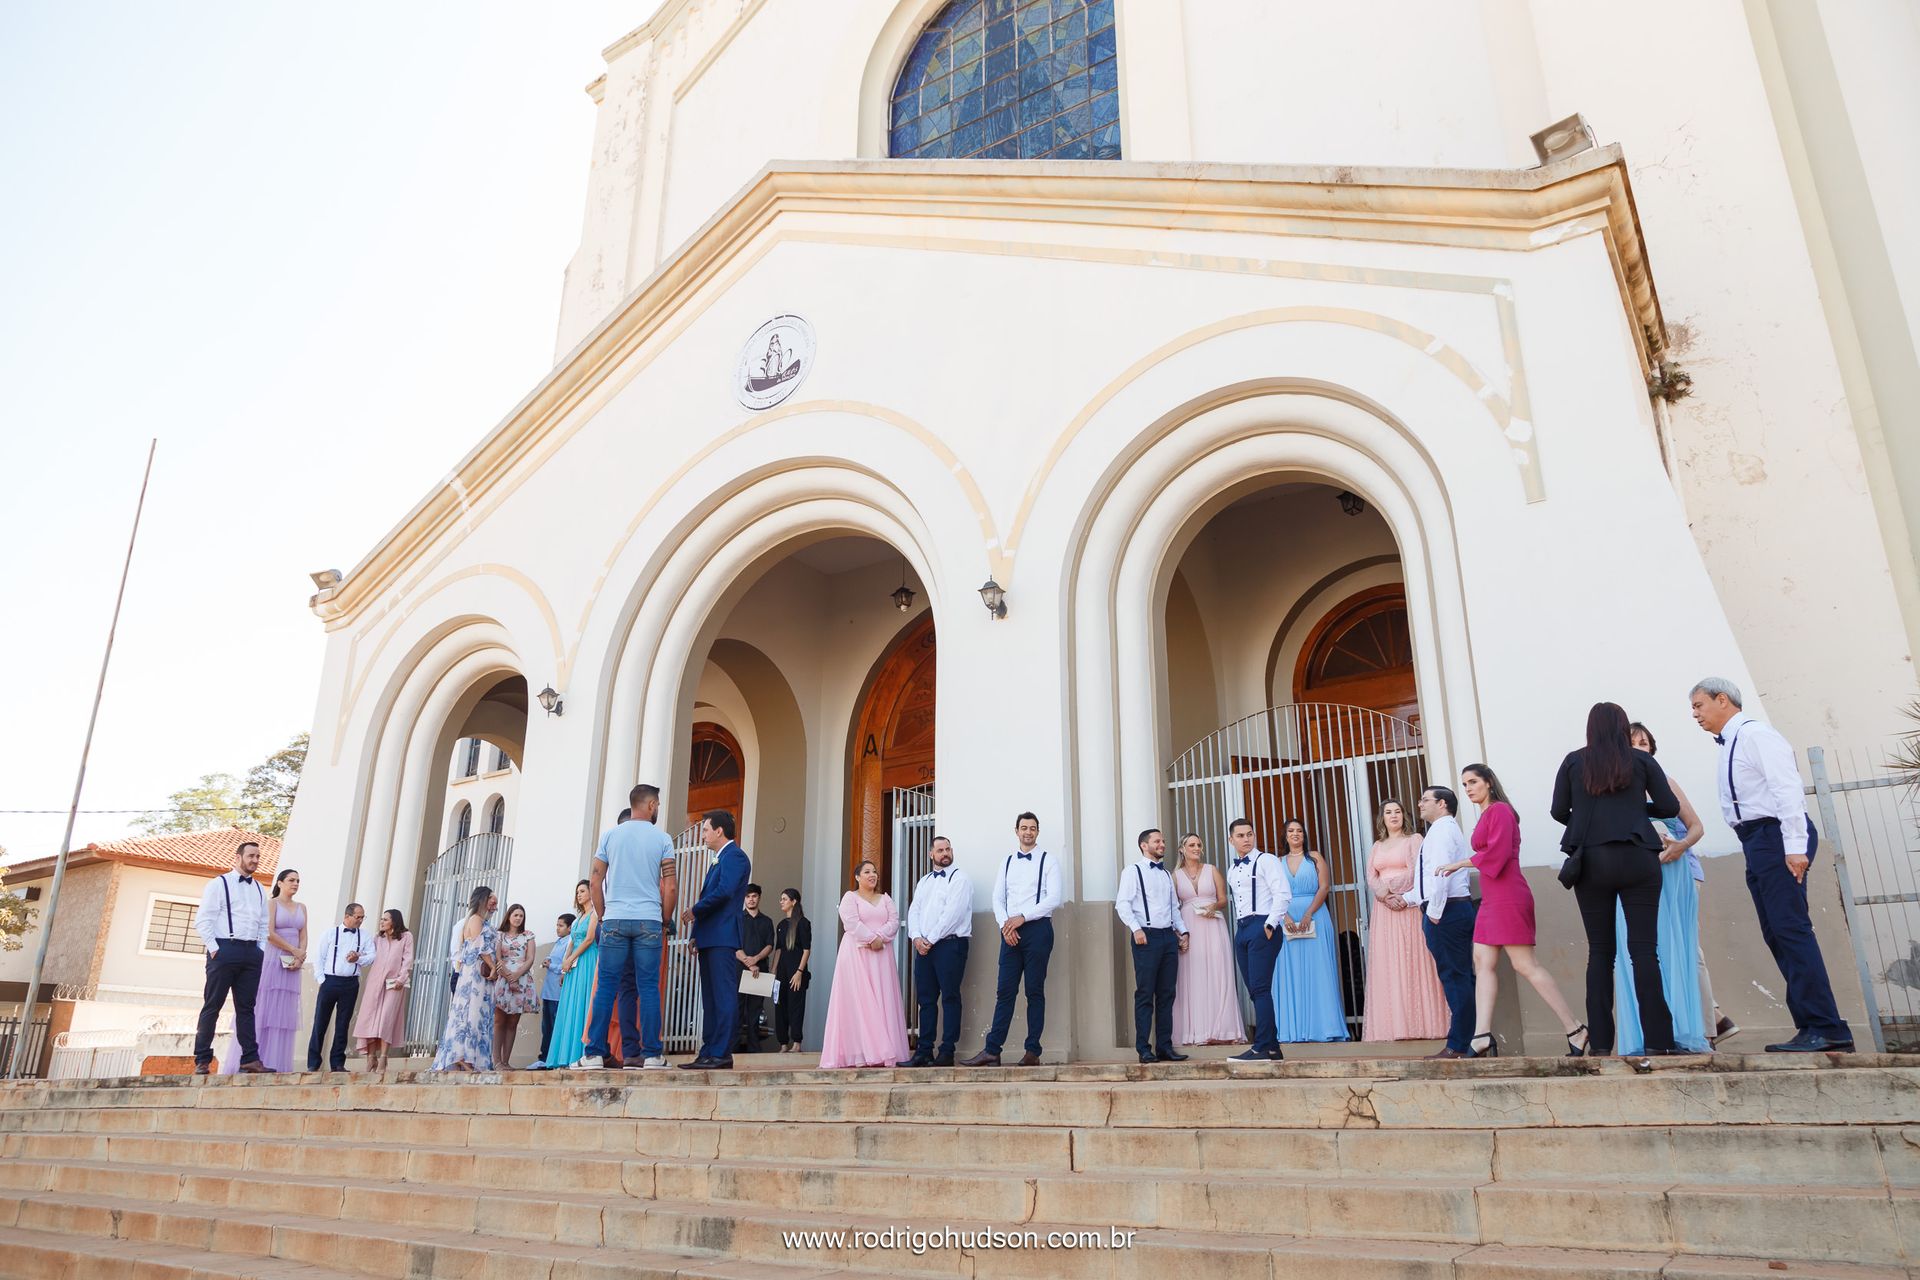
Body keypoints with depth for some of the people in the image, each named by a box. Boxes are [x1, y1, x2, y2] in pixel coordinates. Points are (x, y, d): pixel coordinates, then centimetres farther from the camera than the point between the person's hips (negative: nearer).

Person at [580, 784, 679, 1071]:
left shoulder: (610, 835, 7)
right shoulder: (662, 839, 2)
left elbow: (596, 881, 7)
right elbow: (670, 887, 0)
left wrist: (602, 916, 16)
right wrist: (665, 923, 10)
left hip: (614, 920, 2)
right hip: (648, 921, -1)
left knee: (606, 987, 4)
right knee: (648, 987, 1)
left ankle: (595, 1053, 3)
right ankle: (652, 1054, 2)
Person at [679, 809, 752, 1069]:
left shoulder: (734, 855, -7)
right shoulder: (720, 860, 25)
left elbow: (724, 892, -20)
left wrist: (694, 911, -8)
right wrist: (696, 935, 15)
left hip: (723, 938, -10)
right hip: (710, 939, 10)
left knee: (724, 996, -10)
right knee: (710, 998, 9)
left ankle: (721, 1054, -11)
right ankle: (709, 1053, 12)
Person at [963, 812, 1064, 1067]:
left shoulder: (1049, 861, 3)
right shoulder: (1007, 862, 15)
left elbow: (1054, 898, -7)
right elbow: (998, 899, 11)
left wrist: (1022, 918, -12)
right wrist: (1005, 925, -6)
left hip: (1037, 929, -3)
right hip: (1010, 931, 3)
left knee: (1035, 991, 0)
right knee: (1004, 991, 1)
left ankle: (1033, 1051, 5)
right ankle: (992, 1050, -1)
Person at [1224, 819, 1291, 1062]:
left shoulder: (1266, 861, -3)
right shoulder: (1232, 871, 19)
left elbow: (1283, 895, -12)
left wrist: (1270, 925, -16)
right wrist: (1240, 928, 12)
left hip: (1262, 927, -8)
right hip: (1241, 930, 8)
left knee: (1260, 989, -13)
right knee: (1254, 991, 6)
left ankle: (1263, 1048, -12)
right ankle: (1272, 1048, 11)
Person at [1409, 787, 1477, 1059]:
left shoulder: (1441, 830, -9)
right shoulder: (1449, 829, 23)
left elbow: (1440, 873, -20)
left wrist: (1434, 911, -19)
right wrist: (1408, 898, 26)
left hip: (1446, 910, -10)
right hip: (1460, 907, 10)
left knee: (1455, 978, -8)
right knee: (1463, 977, 9)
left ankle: (1459, 1046, -6)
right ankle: (1470, 1040, 12)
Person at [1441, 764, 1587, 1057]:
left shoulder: (1499, 811, -8)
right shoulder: (1487, 814, 18)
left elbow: (1497, 853, -17)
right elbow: (1491, 855, 13)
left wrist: (1460, 863, -9)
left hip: (1507, 897, -10)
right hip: (1492, 900, 10)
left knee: (1525, 965, -8)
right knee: (1483, 962, 2)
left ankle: (1575, 1031, -1)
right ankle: (1482, 1037, -3)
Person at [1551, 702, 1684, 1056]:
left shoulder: (1573, 761, 6)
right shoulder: (1641, 761, 5)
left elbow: (1559, 811, 3)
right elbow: (1670, 807, 4)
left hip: (1591, 861, 1)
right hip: (1636, 858, -1)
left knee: (1600, 950, 4)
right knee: (1644, 947, -2)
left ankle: (1600, 1041, 2)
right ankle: (1657, 1039, -7)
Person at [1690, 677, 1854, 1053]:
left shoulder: (1756, 734, -8)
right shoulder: (1729, 745, 20)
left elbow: (1787, 788, -17)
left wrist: (1795, 846, -23)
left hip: (1776, 836, -10)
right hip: (1757, 841, 10)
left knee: (1791, 928, -12)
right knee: (1776, 935, 7)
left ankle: (1827, 1030, -11)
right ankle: (1812, 1027, 10)